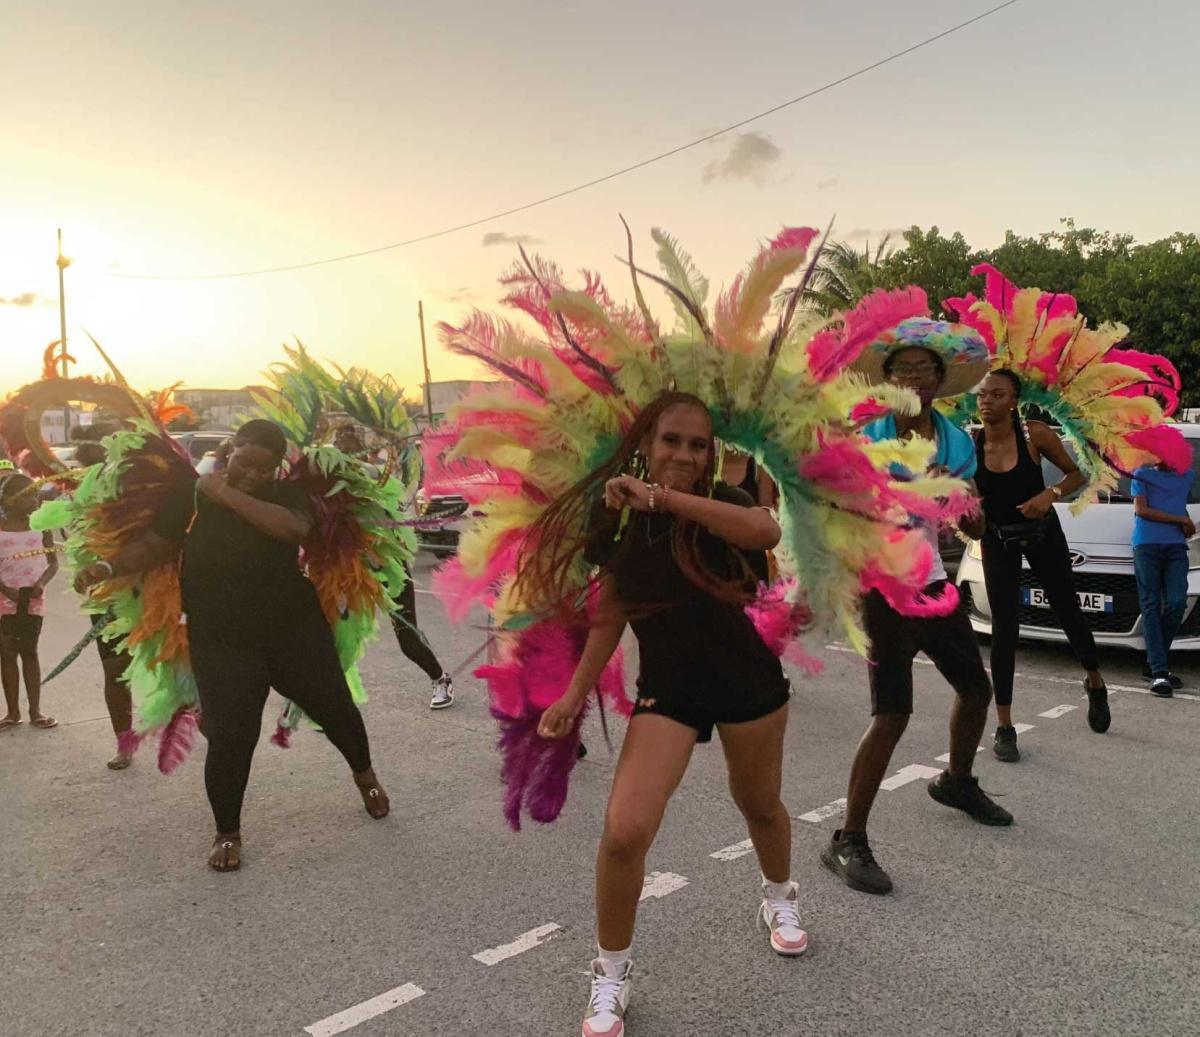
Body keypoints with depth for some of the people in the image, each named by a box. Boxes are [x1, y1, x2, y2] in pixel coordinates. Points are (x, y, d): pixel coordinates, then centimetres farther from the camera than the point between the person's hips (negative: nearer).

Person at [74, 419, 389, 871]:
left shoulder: (286, 494, -4)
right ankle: (227, 832, 15)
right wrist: (110, 567, -21)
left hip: (296, 631, 2)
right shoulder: (192, 493, -5)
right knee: (229, 738, -10)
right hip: (222, 643, -1)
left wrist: (228, 494, -25)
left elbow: (295, 529, -26)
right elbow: (153, 545, -2)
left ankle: (364, 773, 42)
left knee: (335, 708, 11)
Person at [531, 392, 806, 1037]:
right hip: (667, 690, 1)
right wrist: (575, 693, 3)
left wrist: (662, 498, -43)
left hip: (749, 684, -1)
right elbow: (610, 616, 6)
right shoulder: (616, 520, -5)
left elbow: (767, 531, -39)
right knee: (623, 832, -14)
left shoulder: (717, 501, -14)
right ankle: (611, 973, 11)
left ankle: (780, 900, 55)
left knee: (760, 807, 21)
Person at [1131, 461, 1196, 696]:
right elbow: (1141, 510, 2)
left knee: (1176, 602, -12)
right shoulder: (1142, 474, 13)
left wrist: (1187, 524, 14)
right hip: (1146, 544, -3)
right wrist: (1181, 520, -1)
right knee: (1151, 606, -9)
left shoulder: (1188, 476, 23)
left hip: (1176, 546, 3)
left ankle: (1154, 662, 1)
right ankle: (1159, 672, -15)